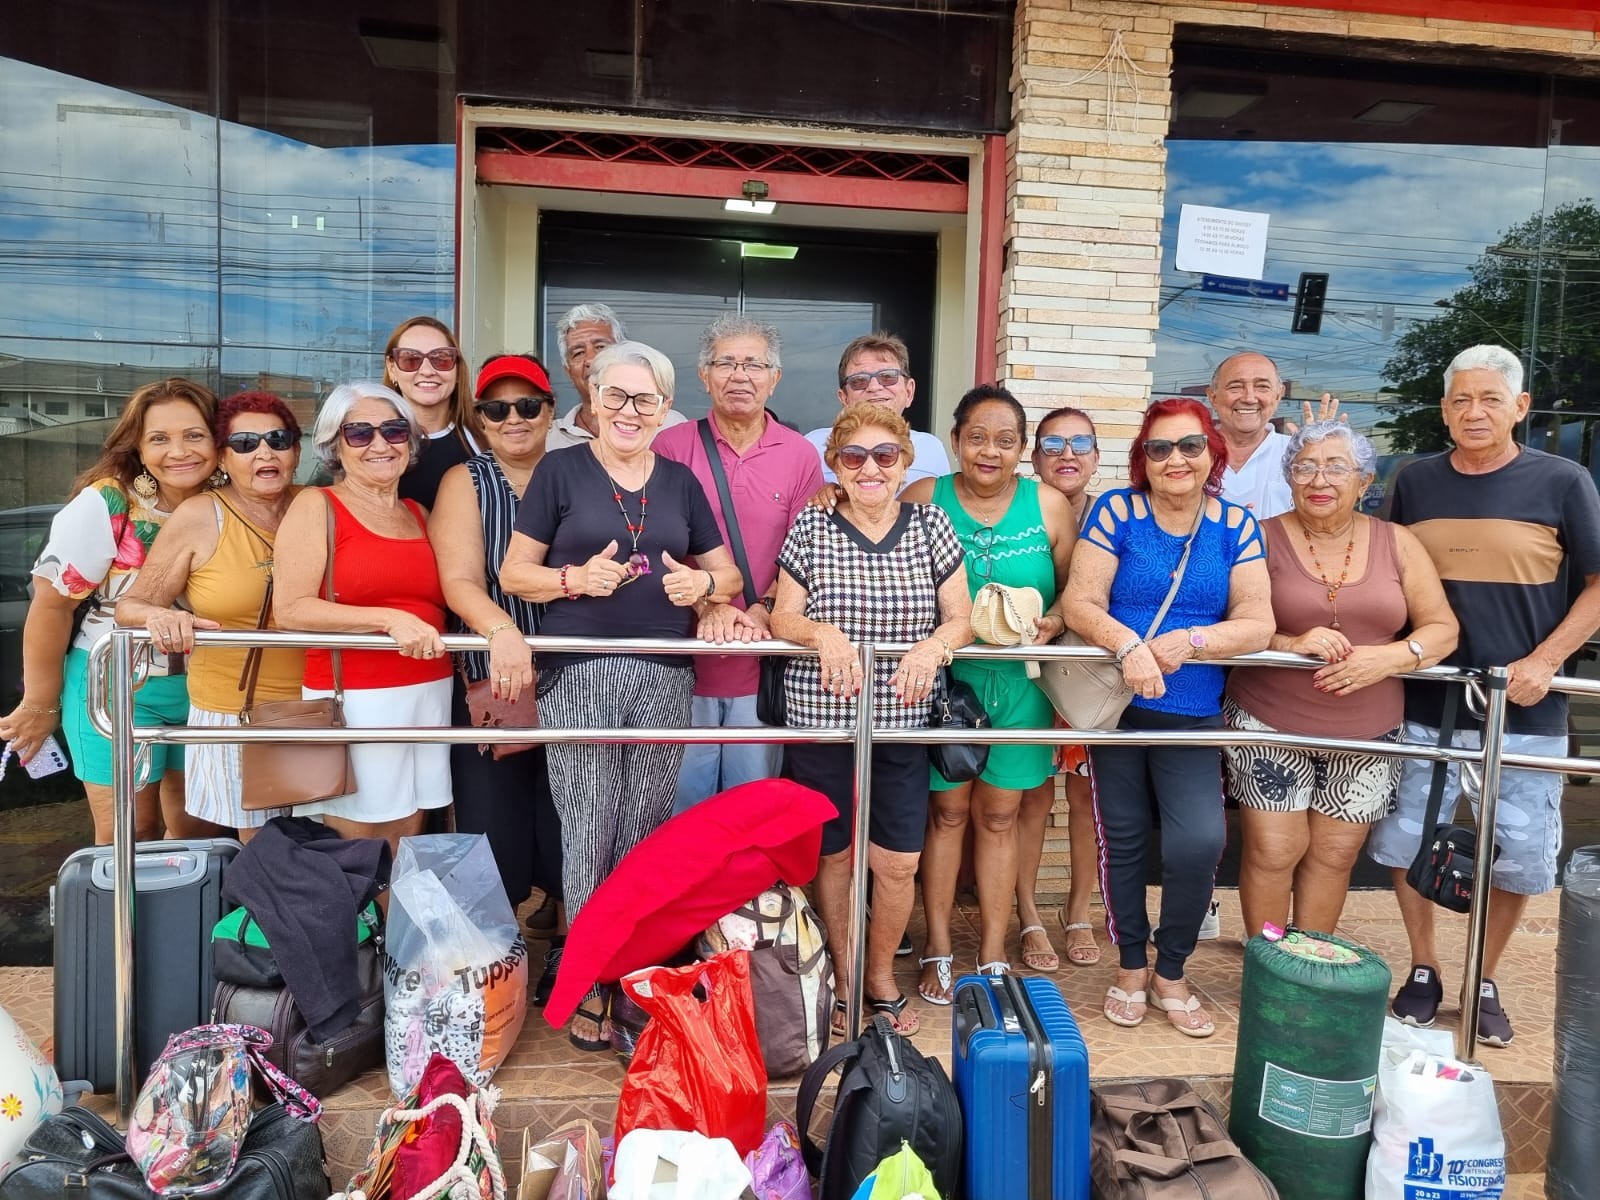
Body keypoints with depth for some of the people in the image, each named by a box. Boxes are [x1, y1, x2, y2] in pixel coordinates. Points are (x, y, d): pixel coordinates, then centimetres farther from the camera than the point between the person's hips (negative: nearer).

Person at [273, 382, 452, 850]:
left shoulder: (419, 514, 14)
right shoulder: (316, 505, -1)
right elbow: (289, 608, -12)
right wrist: (388, 620, -21)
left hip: (429, 695, 5)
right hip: (354, 700, -5)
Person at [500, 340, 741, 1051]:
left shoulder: (680, 481, 13)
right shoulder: (561, 471, 4)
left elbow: (728, 572, 18)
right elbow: (513, 573, 3)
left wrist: (704, 582, -4)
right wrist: (576, 578, -14)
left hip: (666, 676, 3)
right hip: (580, 677, -3)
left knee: (645, 832, 8)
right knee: (588, 833, -1)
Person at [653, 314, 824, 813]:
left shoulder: (800, 455, 4)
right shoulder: (671, 445, 1)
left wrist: (762, 611, -13)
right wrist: (706, 607, -15)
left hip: (764, 663, 1)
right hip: (686, 656, -1)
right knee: (681, 800, 9)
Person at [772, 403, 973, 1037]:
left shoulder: (930, 525, 2)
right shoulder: (811, 527, -1)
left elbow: (962, 619, 2)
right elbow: (781, 619, 0)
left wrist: (933, 645, -20)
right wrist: (822, 632, -21)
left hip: (901, 721, 1)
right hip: (821, 719, -1)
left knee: (898, 862, 5)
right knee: (832, 853, 12)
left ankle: (881, 976, 31)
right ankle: (843, 975, 34)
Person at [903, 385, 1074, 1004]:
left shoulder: (1050, 506, 1)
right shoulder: (923, 498, -2)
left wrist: (1054, 622, -13)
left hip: (1018, 681, 1)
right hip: (943, 675, -1)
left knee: (999, 815, 11)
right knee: (947, 810, 7)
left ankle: (993, 956, 24)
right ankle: (939, 949, 23)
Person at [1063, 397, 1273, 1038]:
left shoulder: (1236, 526, 2)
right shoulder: (1116, 511, -4)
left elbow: (1256, 623, -4)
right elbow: (1080, 603, -10)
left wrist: (1190, 641, -20)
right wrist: (1128, 646, -27)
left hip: (1193, 715, 1)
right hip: (1116, 704, 0)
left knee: (1200, 840, -12)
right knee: (1123, 839, 10)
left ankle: (1171, 974, 13)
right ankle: (1131, 967, 32)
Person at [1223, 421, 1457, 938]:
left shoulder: (1397, 544, 5)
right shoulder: (1264, 539, -3)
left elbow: (1442, 627, 4)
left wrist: (1390, 657, -15)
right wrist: (1288, 644, -25)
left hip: (1366, 735, 3)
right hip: (1269, 726, -2)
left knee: (1335, 855, 8)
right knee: (1273, 852, -2)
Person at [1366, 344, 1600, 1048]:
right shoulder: (1416, 482, 5)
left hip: (1525, 712, -2)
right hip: (1422, 706, 2)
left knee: (1519, 857, 7)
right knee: (1404, 842, 7)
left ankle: (1486, 982, 30)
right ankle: (1423, 970, 28)